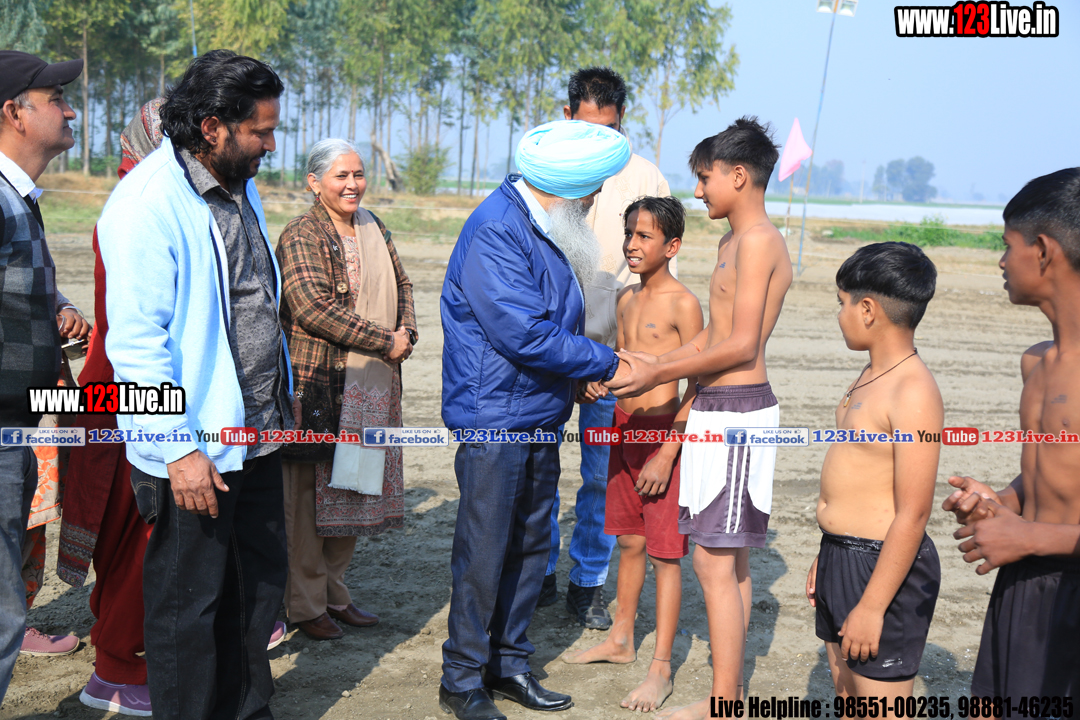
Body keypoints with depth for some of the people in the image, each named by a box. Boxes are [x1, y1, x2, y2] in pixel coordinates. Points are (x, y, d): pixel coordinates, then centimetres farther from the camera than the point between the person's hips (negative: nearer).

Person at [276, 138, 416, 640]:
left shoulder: (375, 230, 14)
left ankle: (335, 593, 26)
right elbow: (314, 307, -20)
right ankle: (305, 605, 11)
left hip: (372, 387, 7)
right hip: (317, 383, -7)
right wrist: (385, 341, -17)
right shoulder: (301, 236, -10)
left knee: (354, 487, 13)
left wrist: (407, 332, 1)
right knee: (309, 493, -1)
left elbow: (401, 285, 22)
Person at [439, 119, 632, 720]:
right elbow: (526, 334, -24)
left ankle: (509, 663, 28)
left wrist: (579, 373, 4)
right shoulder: (495, 233, -19)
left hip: (540, 417, 9)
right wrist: (609, 365, -15)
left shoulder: (549, 229, 11)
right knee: (484, 553, 0)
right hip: (494, 417, -9)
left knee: (531, 546, 15)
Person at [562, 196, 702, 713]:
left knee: (665, 553, -1)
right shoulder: (626, 299, 10)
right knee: (629, 542, 18)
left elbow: (699, 388, -14)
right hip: (624, 427, 7)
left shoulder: (683, 304, -13)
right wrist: (599, 379, 1)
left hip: (664, 433, -7)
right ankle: (620, 641, 32)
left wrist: (667, 453, -17)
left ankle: (660, 669, 6)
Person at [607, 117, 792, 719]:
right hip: (721, 409, 10)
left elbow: (742, 345, -19)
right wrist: (654, 366, 11)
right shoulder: (735, 242, 18)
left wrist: (659, 373, -14)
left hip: (736, 410, -10)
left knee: (715, 561, -6)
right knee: (731, 560, 14)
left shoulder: (757, 240, -13)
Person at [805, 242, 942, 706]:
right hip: (842, 557, 10)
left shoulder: (914, 393, -20)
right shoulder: (872, 376, 10)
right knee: (846, 692, 20)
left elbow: (912, 515, -22)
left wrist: (872, 605, -22)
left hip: (884, 567, -10)